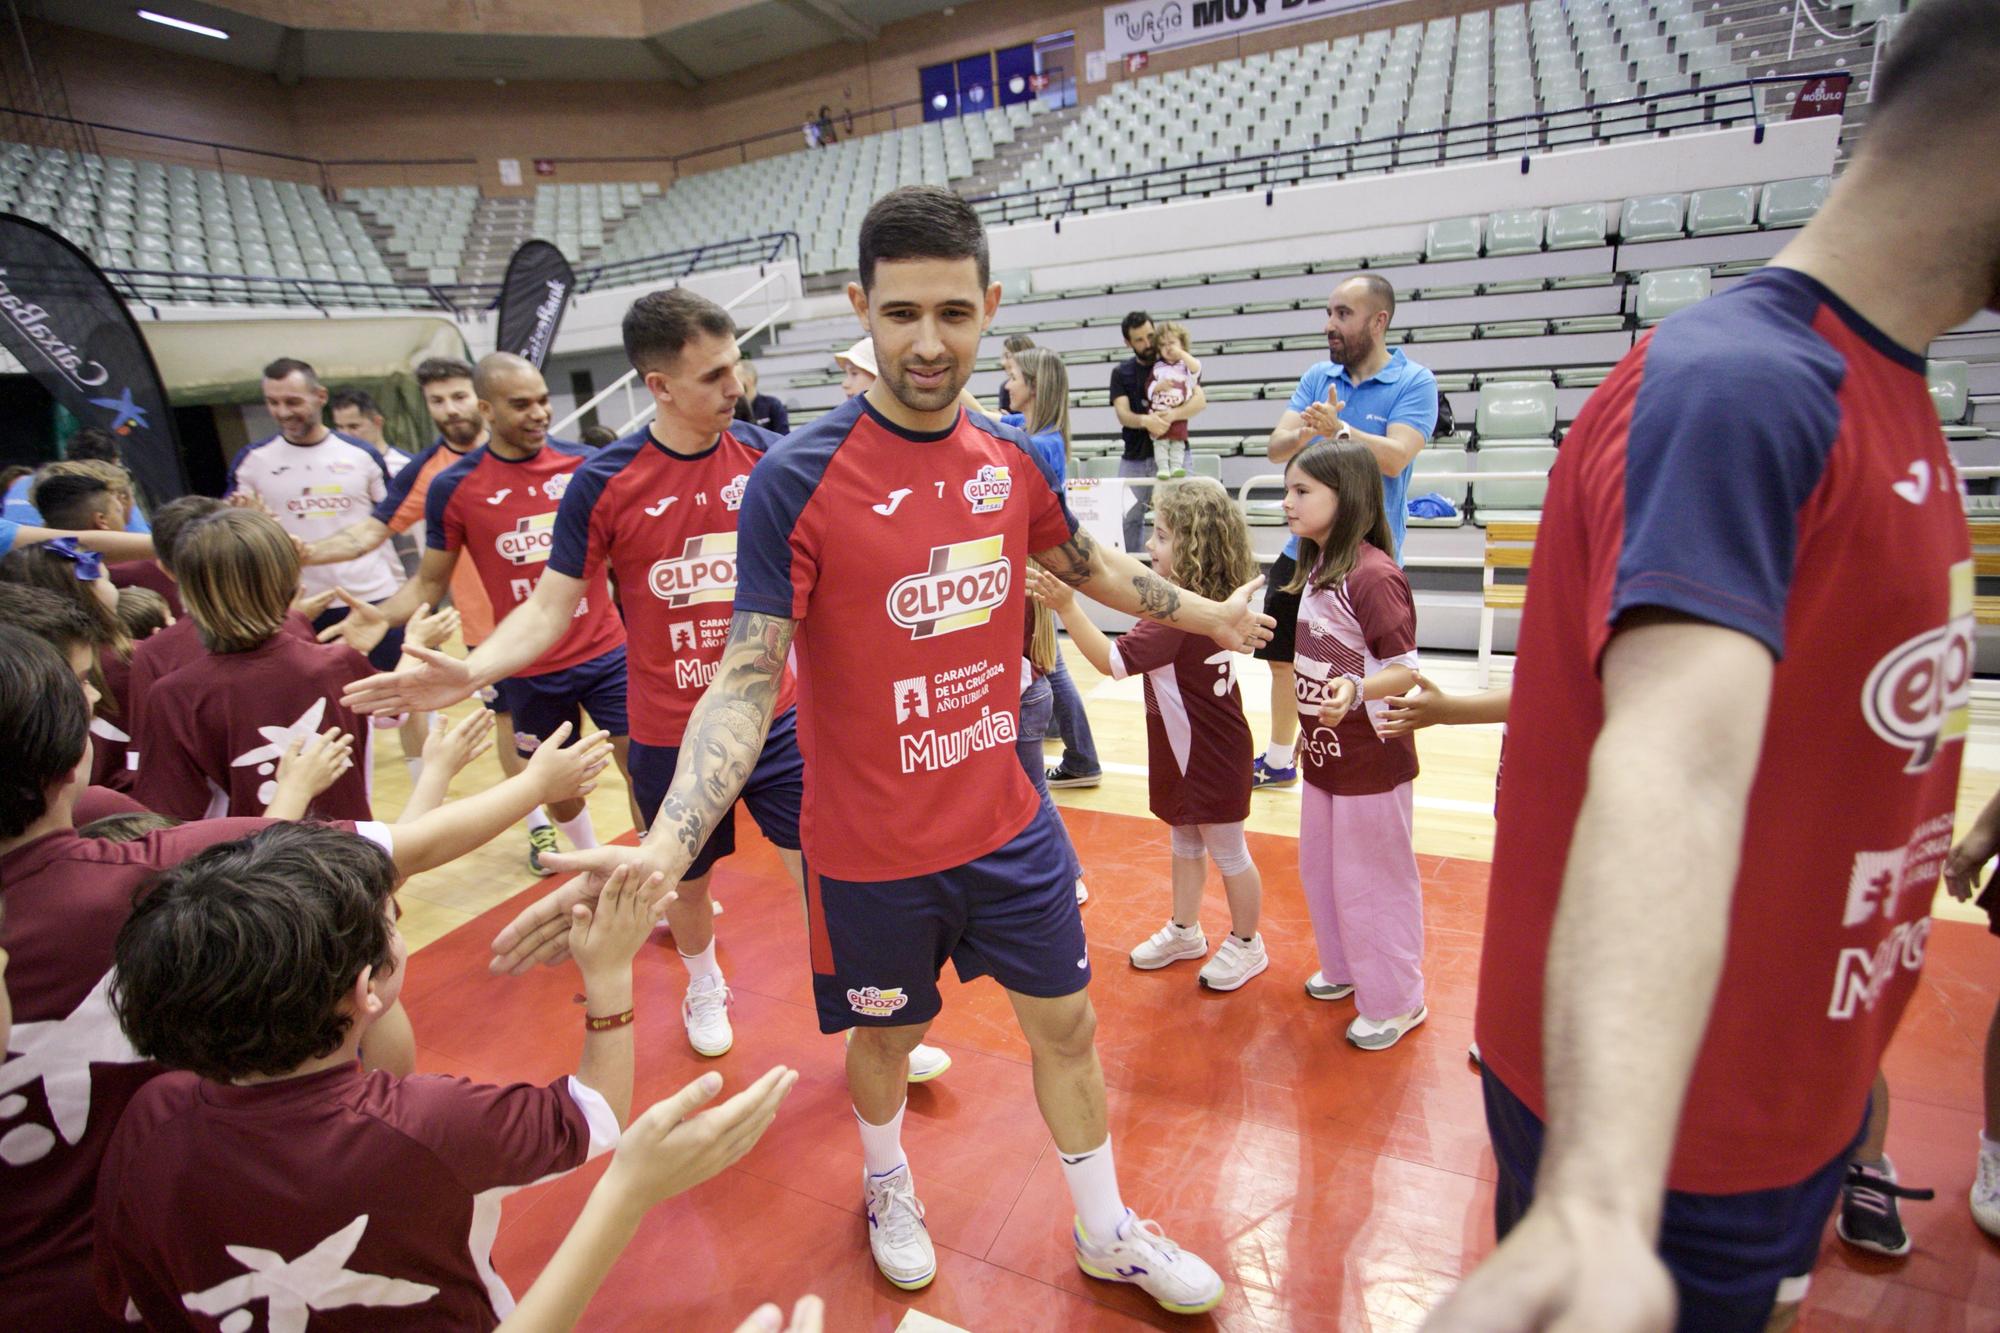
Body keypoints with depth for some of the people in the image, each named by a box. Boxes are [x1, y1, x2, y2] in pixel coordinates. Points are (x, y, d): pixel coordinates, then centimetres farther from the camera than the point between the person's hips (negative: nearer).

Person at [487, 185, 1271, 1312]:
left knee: (1067, 1023, 16)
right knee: (887, 1034, 20)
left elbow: (1085, 563, 16)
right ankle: (889, 1184, 54)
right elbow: (748, 679, -20)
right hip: (870, 851, -3)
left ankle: (1107, 1232, 43)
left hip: (1009, 823, 4)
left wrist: (1208, 614, 27)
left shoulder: (1014, 459, -3)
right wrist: (664, 848, -33)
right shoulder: (796, 481, -19)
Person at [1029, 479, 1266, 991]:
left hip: (1209, 756, -10)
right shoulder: (1204, 599, -1)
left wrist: (1066, 606, -39)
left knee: (1227, 854, 10)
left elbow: (1113, 661, -35)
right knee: (1186, 843, 23)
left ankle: (1246, 944, 30)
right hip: (1186, 751, 10)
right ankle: (1184, 931, 41)